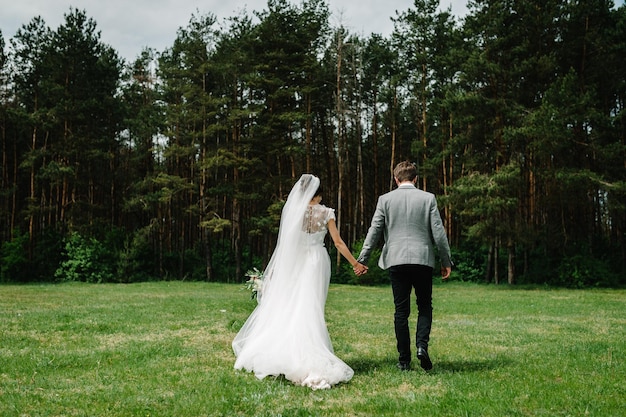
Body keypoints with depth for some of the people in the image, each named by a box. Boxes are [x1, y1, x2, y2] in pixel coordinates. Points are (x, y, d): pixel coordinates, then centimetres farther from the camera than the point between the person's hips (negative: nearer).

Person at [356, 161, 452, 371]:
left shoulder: (385, 199, 3)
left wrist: (362, 260, 7)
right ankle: (422, 344, -9)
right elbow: (438, 232, 0)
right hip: (423, 259, 0)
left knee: (401, 310, 6)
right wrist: (446, 261, 7)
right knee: (425, 306, 13)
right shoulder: (428, 198, 2)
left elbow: (374, 231, 1)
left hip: (396, 261, 1)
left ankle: (404, 360, 9)